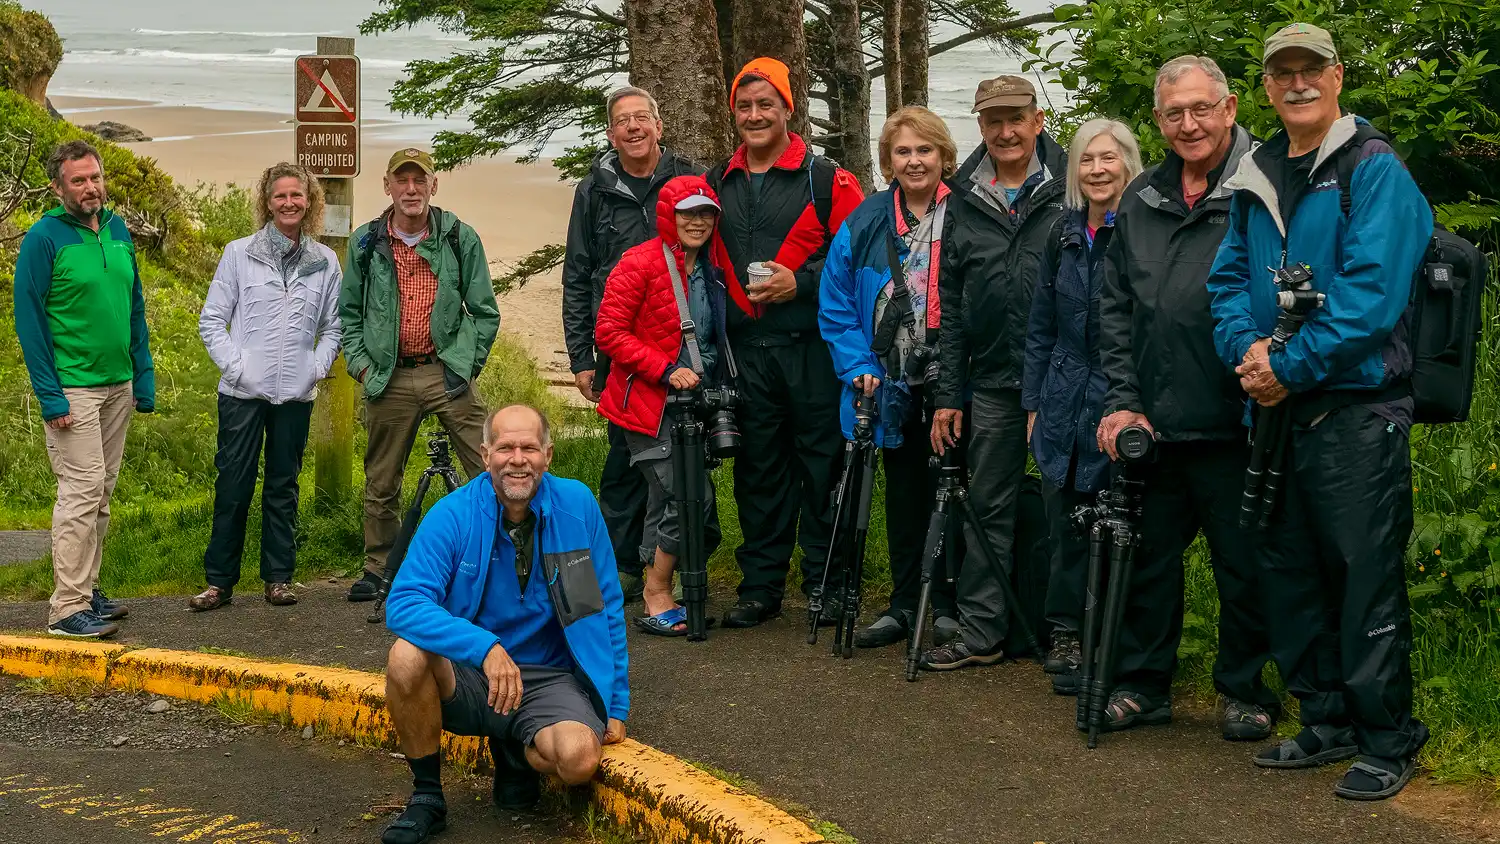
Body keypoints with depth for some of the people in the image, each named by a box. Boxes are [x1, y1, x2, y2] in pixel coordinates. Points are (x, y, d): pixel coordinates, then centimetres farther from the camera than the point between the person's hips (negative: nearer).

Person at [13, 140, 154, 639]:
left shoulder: (118, 231, 8)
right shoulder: (44, 238, -10)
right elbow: (29, 321, -11)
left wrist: (144, 378, 9)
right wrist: (49, 396, -15)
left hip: (119, 387, 6)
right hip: (73, 389, -6)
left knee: (102, 493, 11)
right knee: (82, 492, -9)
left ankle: (88, 590, 20)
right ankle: (68, 609, -5)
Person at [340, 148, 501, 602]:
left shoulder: (460, 237, 1)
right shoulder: (366, 242, 6)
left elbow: (485, 311, 5)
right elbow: (348, 311, 13)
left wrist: (467, 365, -1)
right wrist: (360, 363, 2)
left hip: (447, 374, -2)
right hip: (389, 381, 2)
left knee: (491, 470, -8)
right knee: (381, 484, 10)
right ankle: (378, 569, 24)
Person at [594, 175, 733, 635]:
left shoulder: (712, 271, 12)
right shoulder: (640, 263, -12)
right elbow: (609, 332, -15)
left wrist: (720, 389, 12)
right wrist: (667, 370, -21)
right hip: (651, 405, -8)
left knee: (666, 501, 13)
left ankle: (656, 598, 23)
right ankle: (658, 600, -5)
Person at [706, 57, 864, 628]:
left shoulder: (825, 179, -1)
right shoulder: (718, 185, 13)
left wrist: (800, 283, -14)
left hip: (810, 345, -4)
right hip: (745, 349, 4)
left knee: (821, 463, 1)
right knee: (758, 467, 9)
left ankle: (825, 583, 11)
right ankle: (760, 585, 17)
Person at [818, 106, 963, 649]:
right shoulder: (865, 223, 1)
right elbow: (835, 304, 5)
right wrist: (858, 367, -5)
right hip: (891, 385, 3)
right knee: (903, 494, 13)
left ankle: (946, 604, 17)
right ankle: (905, 604, 22)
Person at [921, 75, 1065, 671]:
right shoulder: (963, 201, 10)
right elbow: (950, 303, 12)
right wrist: (949, 393, 8)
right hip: (993, 382, 4)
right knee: (989, 507, 8)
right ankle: (981, 632, 15)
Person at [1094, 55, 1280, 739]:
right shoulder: (1140, 201, 12)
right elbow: (1114, 308, 13)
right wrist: (1123, 400, 5)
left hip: (1234, 419, -5)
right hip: (1154, 422, 5)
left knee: (1243, 564, 6)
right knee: (1149, 555, 13)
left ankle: (1244, 690, 20)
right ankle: (1143, 684, 25)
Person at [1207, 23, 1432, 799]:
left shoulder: (1374, 170, -7)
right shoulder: (1257, 181, 14)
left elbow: (1373, 291, -16)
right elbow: (1229, 278, 13)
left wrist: (1290, 365, -17)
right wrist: (1246, 347, -7)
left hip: (1358, 407, -7)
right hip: (1279, 410, 7)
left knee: (1367, 575, -4)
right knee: (1291, 573, 12)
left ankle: (1387, 741, 6)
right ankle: (1327, 722, 25)